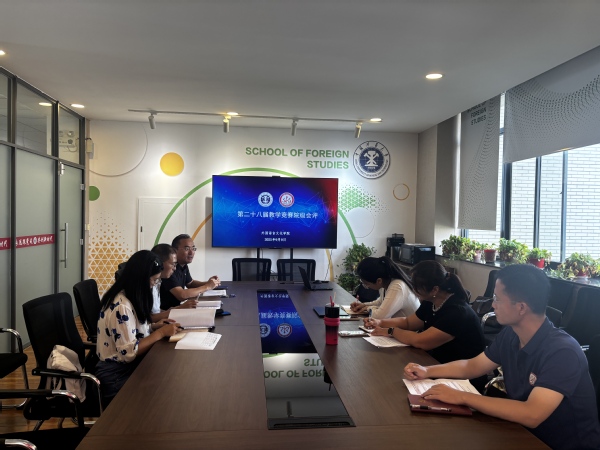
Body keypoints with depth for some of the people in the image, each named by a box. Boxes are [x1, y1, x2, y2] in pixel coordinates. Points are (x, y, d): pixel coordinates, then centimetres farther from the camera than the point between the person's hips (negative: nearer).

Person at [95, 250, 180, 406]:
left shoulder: (128, 297, 4)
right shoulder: (121, 306, -24)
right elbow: (128, 353, -24)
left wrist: (154, 326, -2)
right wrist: (161, 333, -20)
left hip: (126, 367, 8)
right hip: (117, 376, -8)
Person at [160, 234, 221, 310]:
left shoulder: (183, 265, 3)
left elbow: (190, 283, 20)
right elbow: (181, 295, -31)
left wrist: (207, 283, 1)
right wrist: (207, 287, -21)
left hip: (178, 306, 8)